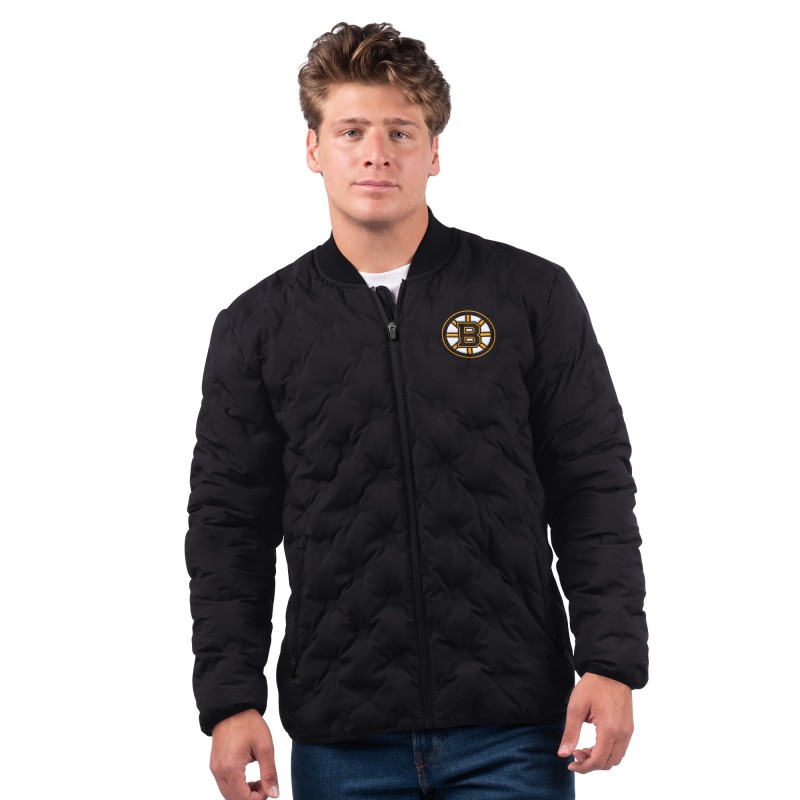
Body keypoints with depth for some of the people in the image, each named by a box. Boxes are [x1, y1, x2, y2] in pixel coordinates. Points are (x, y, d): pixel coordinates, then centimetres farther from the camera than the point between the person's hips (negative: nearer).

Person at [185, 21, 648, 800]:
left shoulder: (533, 296, 3)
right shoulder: (257, 327, 6)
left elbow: (594, 492, 4)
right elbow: (228, 525, 7)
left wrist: (612, 663, -4)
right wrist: (230, 700, -1)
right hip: (340, 737, 1)